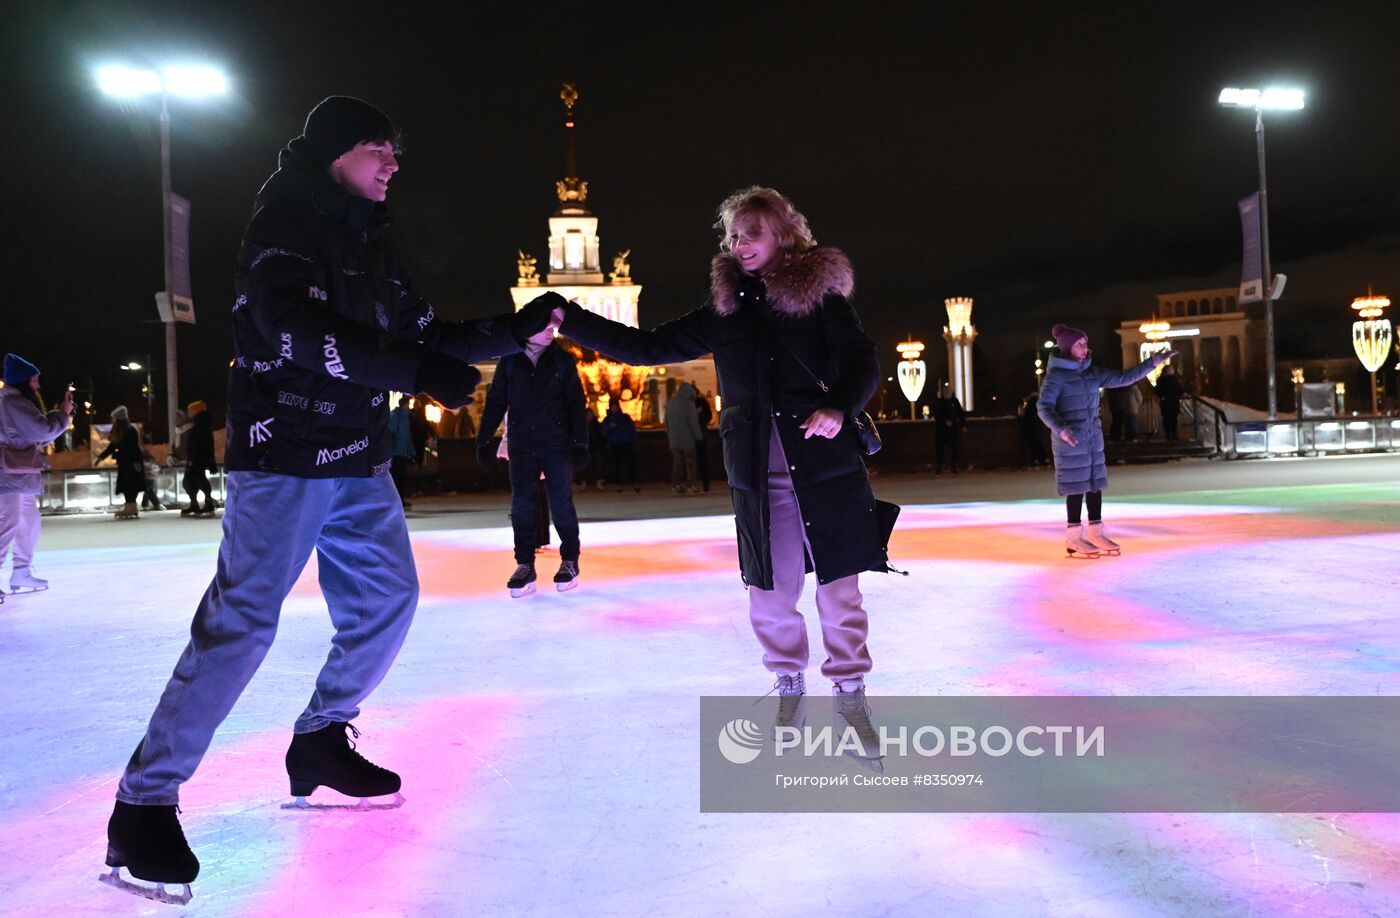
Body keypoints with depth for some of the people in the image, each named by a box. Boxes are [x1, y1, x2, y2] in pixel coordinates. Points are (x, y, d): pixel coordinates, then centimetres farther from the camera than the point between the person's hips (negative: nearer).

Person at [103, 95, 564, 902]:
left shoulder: (371, 245, 16)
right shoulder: (283, 228, -10)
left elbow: (429, 335, 16)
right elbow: (298, 331, -26)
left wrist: (515, 332, 5)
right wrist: (417, 372, -29)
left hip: (359, 463, 9)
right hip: (283, 459, -9)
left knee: (390, 598, 10)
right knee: (241, 622, -12)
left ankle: (321, 742, 28)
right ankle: (143, 803, 0)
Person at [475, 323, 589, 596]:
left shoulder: (562, 359, 2)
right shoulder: (510, 362, 4)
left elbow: (577, 404, 0)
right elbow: (495, 403, 6)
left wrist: (580, 443, -6)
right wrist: (484, 441, 1)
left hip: (558, 445, -1)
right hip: (522, 446, 1)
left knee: (561, 504, 0)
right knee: (521, 506, -1)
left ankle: (569, 561, 14)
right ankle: (525, 566, 6)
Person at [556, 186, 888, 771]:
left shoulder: (820, 295, 3)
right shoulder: (725, 311, 11)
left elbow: (861, 363, -4)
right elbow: (645, 347, 11)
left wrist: (839, 407, -25)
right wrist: (569, 320, 4)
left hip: (825, 466, -2)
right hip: (758, 476, 3)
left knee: (839, 589, 2)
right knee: (771, 593, 7)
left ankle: (850, 697, 19)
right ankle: (789, 687, 30)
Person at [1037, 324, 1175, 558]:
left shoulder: (1092, 372, 10)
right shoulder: (1056, 375, -10)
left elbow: (1122, 378, 14)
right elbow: (1044, 407, -18)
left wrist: (1152, 363, 9)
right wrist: (1060, 428, -34)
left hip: (1093, 438, 7)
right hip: (1070, 440, -7)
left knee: (1095, 483, 9)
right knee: (1077, 486, -4)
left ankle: (1096, 533, 17)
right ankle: (1074, 538, 3)